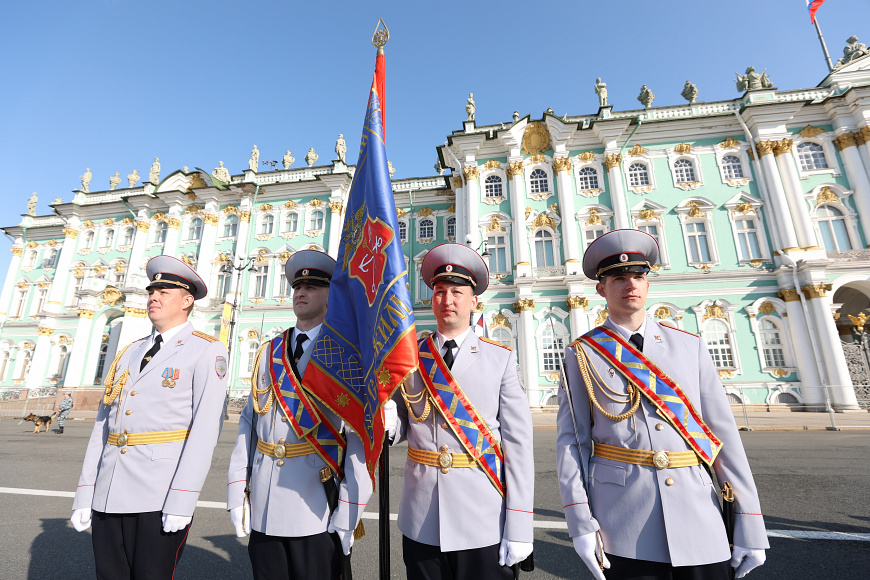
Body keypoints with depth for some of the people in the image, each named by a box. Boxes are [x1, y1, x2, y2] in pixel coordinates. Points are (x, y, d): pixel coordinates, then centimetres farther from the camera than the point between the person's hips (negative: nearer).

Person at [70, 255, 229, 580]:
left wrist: (182, 501, -17)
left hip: (161, 493, -6)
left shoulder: (207, 351, -6)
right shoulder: (129, 353, 15)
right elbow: (103, 422, 13)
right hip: (108, 494, 6)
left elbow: (206, 427, -13)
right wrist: (85, 493, 8)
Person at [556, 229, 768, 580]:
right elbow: (571, 440, -6)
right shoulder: (582, 355, -3)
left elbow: (723, 433, 4)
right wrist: (580, 524, -10)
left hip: (698, 515, 3)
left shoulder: (689, 346, 5)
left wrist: (749, 524, 2)